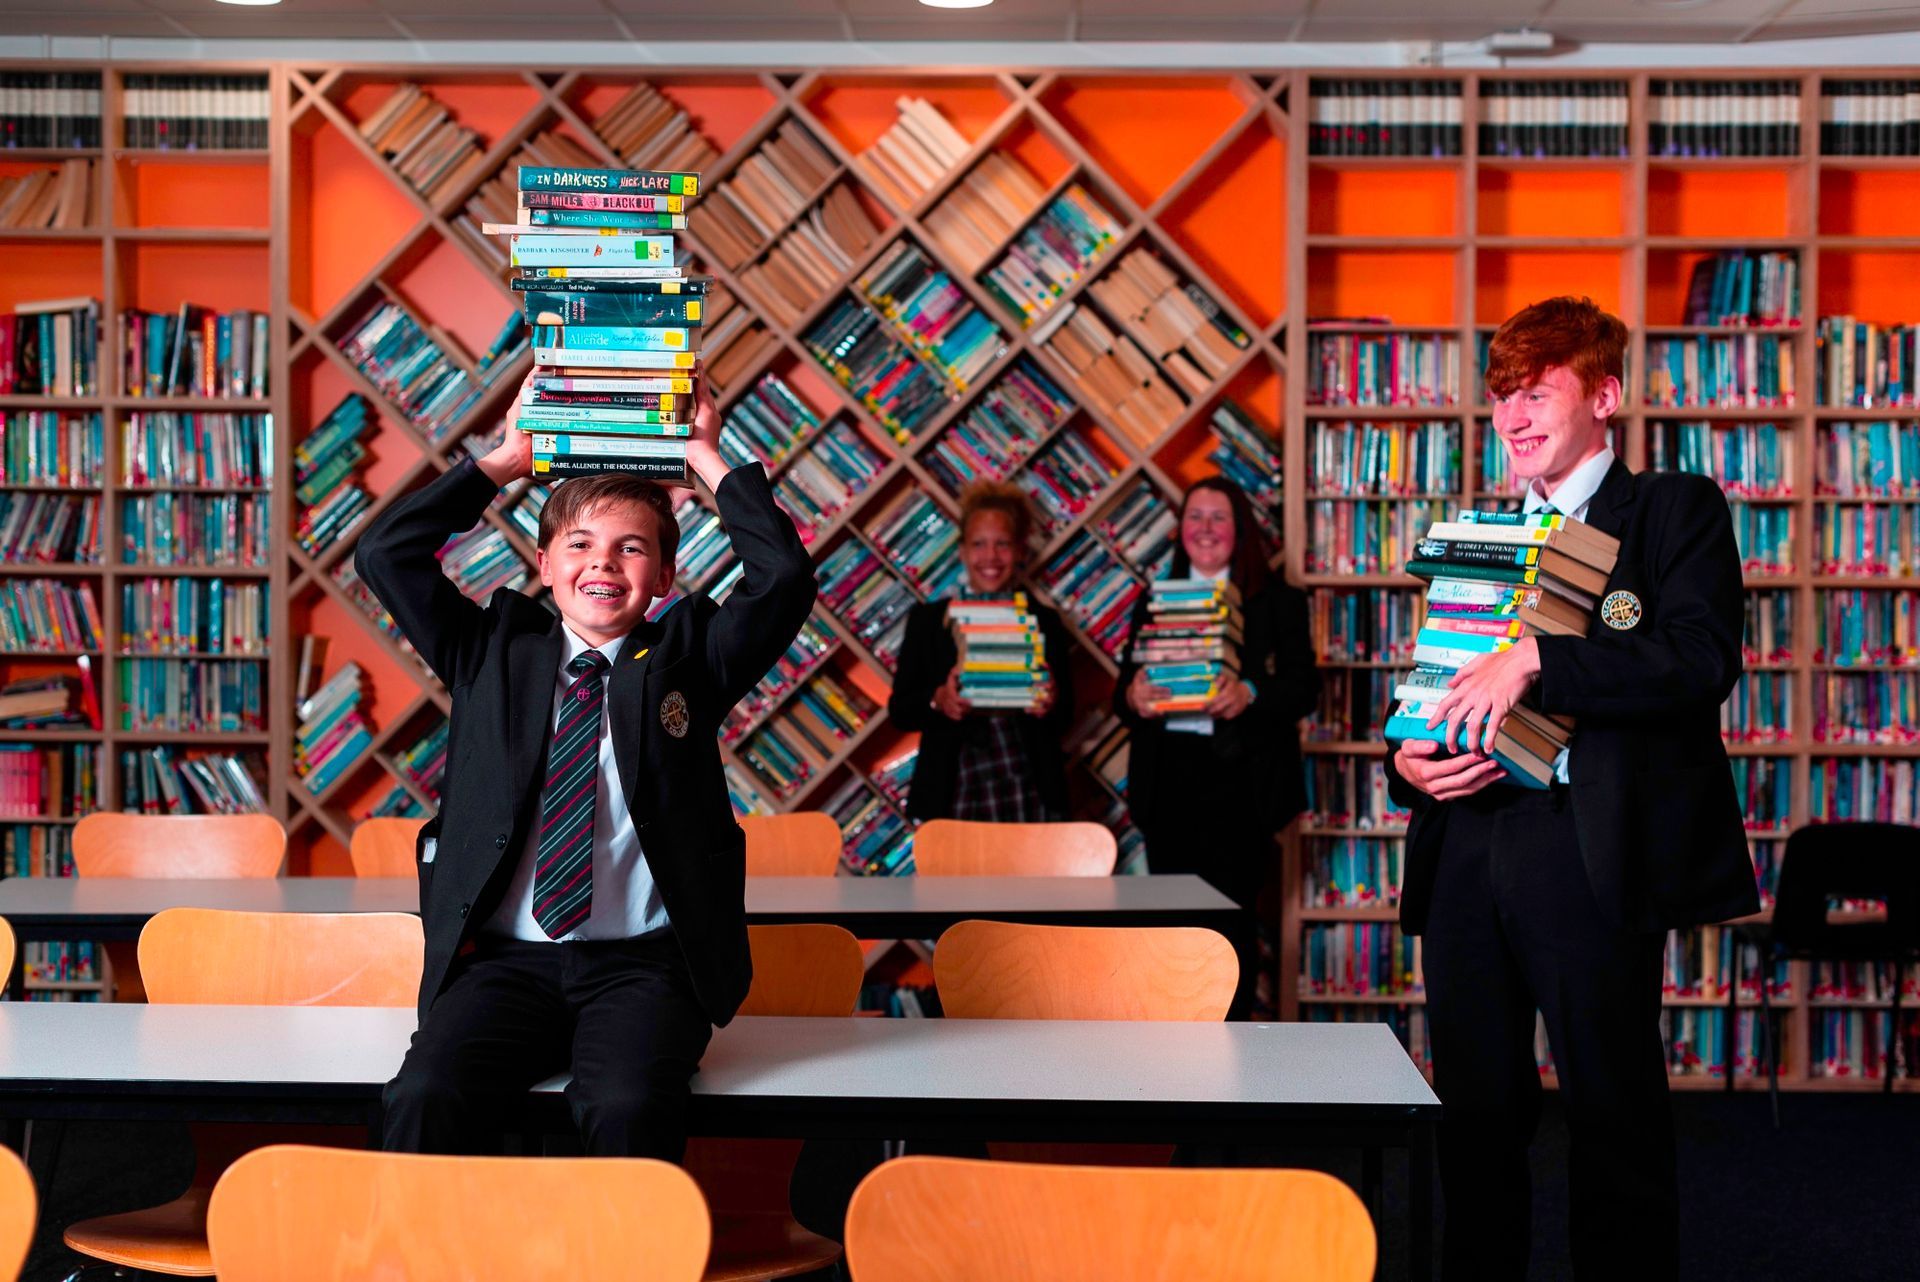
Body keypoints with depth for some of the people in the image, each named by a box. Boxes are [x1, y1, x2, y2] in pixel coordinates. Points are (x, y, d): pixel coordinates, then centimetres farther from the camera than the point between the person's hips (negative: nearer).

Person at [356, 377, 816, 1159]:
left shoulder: (686, 656, 13)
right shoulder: (495, 650, 16)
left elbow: (785, 577, -1)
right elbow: (384, 556, 10)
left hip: (643, 963, -1)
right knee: (428, 1096, -28)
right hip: (504, 957, 1)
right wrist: (501, 462, 12)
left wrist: (706, 460, 6)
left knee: (629, 1109, -32)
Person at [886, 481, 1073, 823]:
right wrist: (937, 701, -14)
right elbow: (899, 710, 6)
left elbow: (1065, 717, 10)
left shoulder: (1044, 622, 10)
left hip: (1029, 794, 1)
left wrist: (1051, 703, -12)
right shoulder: (927, 619, 8)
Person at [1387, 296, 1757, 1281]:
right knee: (1475, 1117, 10)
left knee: (1616, 1119, -1)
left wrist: (1535, 659, -21)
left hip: (1590, 856, -5)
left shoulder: (1676, 510, 4)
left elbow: (1702, 658, -13)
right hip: (1467, 855, 5)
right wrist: (1408, 762, 0)